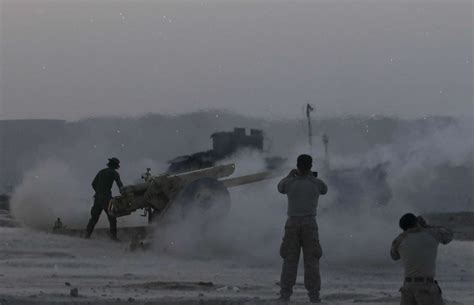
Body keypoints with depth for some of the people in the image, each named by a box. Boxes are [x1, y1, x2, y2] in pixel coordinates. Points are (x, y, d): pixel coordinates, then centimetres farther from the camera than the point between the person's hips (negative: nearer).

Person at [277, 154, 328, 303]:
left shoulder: (290, 183, -2)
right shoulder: (317, 183, -1)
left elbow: (280, 188, 23)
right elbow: (324, 190, 25)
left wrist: (290, 175, 37)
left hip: (292, 224, 0)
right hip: (309, 224, 0)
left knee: (289, 260, 4)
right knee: (311, 260, 2)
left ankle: (285, 294, -1)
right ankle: (314, 295, -3)